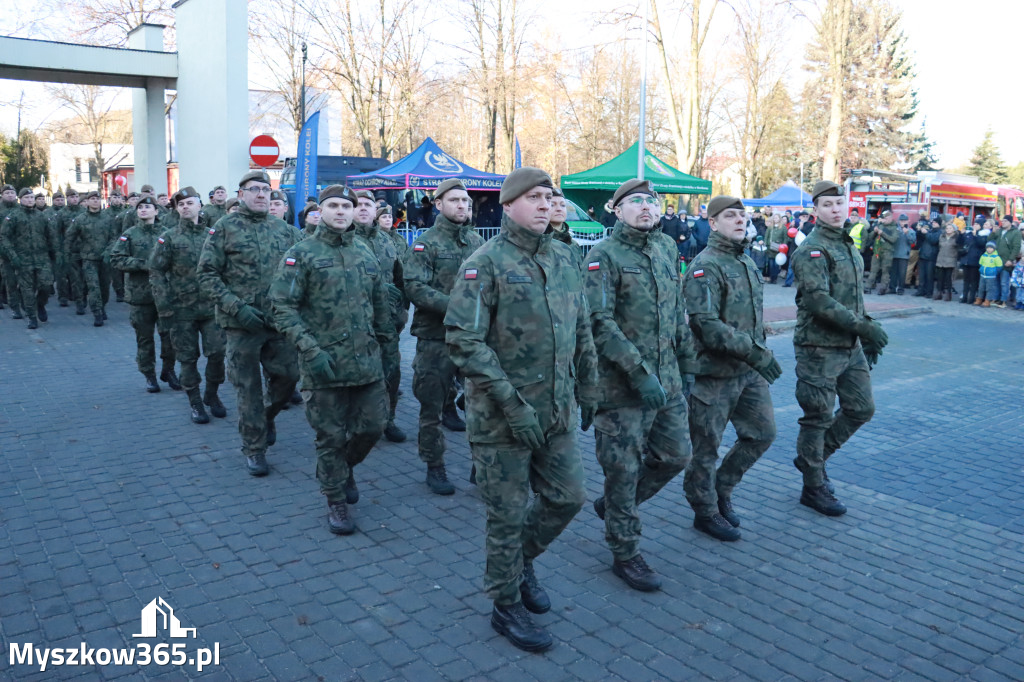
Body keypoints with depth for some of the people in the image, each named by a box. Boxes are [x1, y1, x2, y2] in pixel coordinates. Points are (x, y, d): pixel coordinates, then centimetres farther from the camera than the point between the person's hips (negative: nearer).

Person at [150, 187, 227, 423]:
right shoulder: (169, 238, 1)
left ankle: (211, 395, 21)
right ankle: (195, 403, 18)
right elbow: (156, 273, 0)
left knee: (217, 352, -2)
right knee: (188, 358, 5)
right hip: (182, 310, -1)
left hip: (212, 307, 1)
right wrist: (164, 307, -7)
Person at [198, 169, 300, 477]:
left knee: (288, 376, 9)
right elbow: (207, 275, -6)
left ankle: (267, 417, 39)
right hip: (242, 324, -3)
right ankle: (254, 448, 19)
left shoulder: (285, 229, 8)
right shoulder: (225, 228, -2)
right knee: (248, 388, 5)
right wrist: (237, 307, -15)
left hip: (280, 321, 3)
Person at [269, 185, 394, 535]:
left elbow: (380, 300, 19)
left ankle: (344, 466, 39)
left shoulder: (365, 252, 11)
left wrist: (383, 341, 16)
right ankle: (336, 502, 22)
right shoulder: (302, 254, -4)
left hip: (367, 361, 5)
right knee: (331, 436, 4)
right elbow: (283, 307, -9)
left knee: (372, 426, 9)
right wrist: (310, 351, -18)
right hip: (325, 363, -4)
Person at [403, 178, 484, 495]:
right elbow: (415, 288, -14)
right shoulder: (426, 243, -3)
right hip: (436, 338, -4)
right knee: (432, 406, 6)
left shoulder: (477, 241, 11)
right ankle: (435, 468, 22)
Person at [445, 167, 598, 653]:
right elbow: (464, 339, -19)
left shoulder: (563, 258, 7)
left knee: (567, 497, 13)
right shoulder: (486, 262, -12)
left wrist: (587, 390, 14)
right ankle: (507, 607, 28)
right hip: (501, 416, -6)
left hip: (558, 411, 6)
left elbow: (582, 329, 15)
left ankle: (521, 561, 41)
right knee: (508, 514, 6)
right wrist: (513, 404, -21)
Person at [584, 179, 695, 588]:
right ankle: (625, 553, 21)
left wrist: (686, 366, 16)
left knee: (676, 455, 13)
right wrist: (640, 373, -23)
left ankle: (613, 505, 35)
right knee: (623, 468, 3)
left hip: (667, 380, 7)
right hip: (622, 384, -7)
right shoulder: (604, 255, -10)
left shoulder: (667, 249, 11)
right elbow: (599, 323, -19)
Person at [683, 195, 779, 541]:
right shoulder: (705, 267, -15)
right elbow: (707, 324, -25)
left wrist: (760, 350, 19)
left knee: (762, 433, 13)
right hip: (714, 372, -8)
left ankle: (721, 489, 31)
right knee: (706, 446, 4)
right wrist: (754, 351, -26)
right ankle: (705, 512, 21)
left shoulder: (748, 263, 13)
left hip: (750, 371, 8)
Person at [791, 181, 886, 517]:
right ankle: (814, 489, 15)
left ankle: (812, 457, 30)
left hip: (851, 346, 9)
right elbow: (819, 301, -24)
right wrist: (864, 326, -22)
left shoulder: (848, 246, 15)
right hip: (820, 347, -9)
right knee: (818, 418, 1)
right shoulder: (812, 250, -13)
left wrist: (868, 337, 18)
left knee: (861, 409, 13)